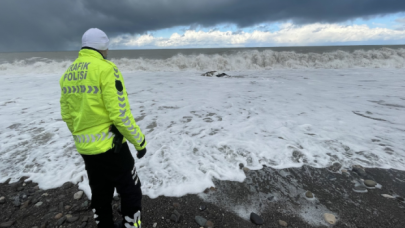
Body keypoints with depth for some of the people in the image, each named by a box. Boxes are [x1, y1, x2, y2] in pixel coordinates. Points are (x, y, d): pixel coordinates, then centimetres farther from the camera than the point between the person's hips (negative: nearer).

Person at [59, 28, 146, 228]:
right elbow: (120, 114, -23)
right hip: (110, 145, -8)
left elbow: (67, 115, 13)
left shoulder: (68, 74, 7)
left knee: (100, 193, 24)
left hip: (85, 148, 8)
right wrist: (140, 142, -12)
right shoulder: (105, 69, -17)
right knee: (130, 191, 11)